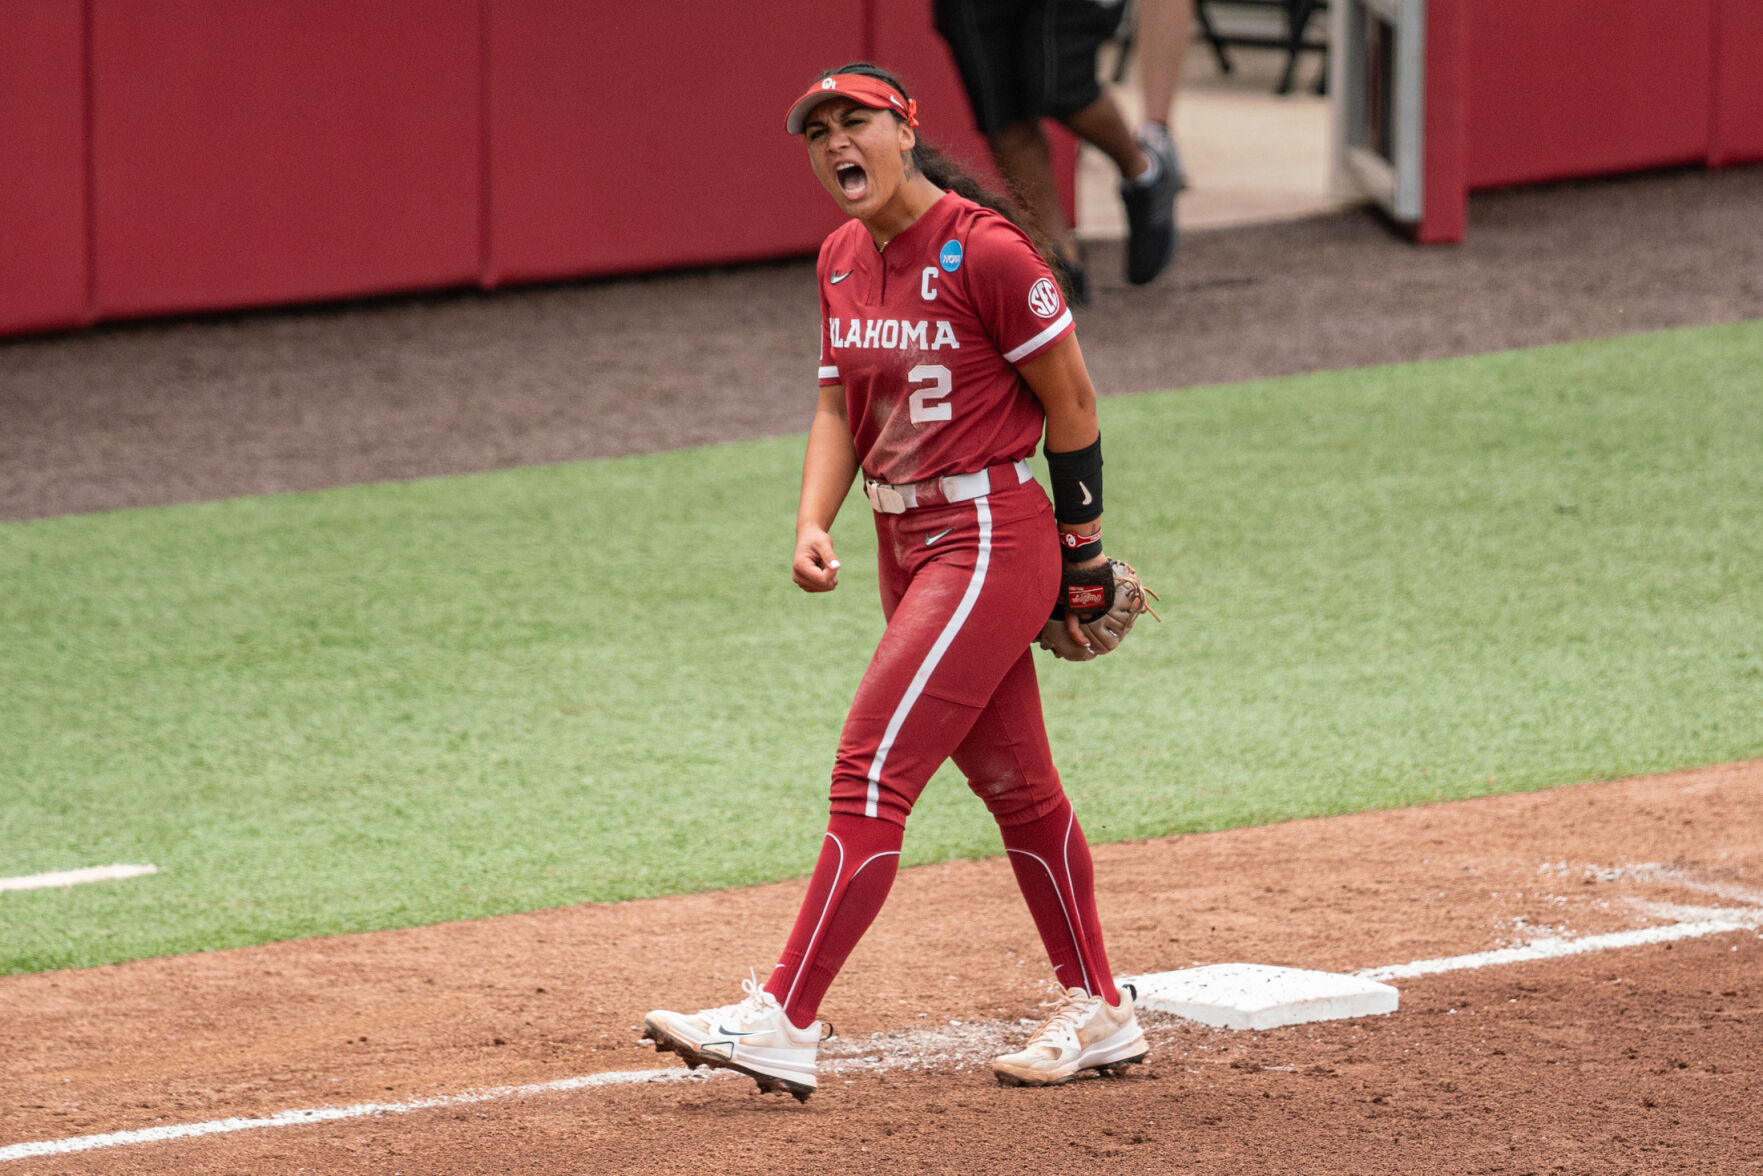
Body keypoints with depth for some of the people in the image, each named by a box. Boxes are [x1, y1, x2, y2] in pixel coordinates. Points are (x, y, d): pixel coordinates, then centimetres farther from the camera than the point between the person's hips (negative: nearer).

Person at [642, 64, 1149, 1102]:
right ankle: (1099, 1015, 25)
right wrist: (814, 521, -2)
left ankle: (785, 1021, -15)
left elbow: (1071, 402, -10)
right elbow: (840, 404, 15)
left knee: (871, 774, -14)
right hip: (907, 546, 8)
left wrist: (1083, 553, -4)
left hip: (991, 540, -8)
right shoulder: (844, 259, 8)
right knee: (1013, 784, 15)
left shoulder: (985, 253, -16)